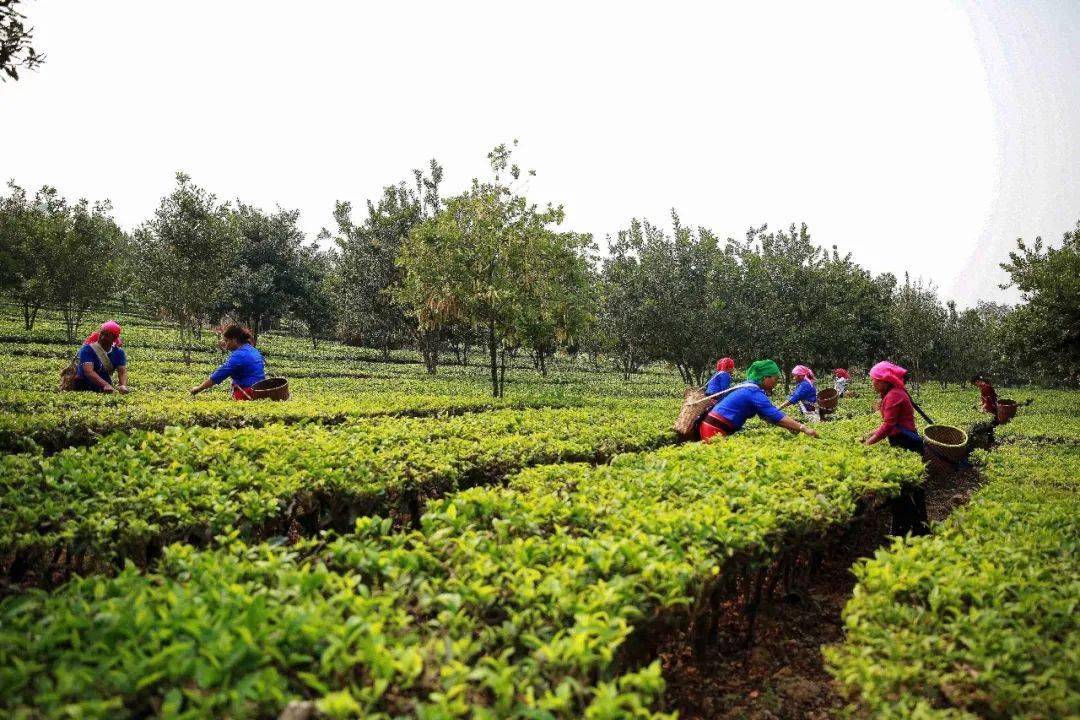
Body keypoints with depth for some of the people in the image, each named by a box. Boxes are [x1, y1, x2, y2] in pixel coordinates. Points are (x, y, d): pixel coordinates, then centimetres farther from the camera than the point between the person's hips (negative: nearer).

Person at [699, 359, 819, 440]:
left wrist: (790, 426, 7)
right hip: (715, 431, -9)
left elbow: (767, 415, 16)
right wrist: (804, 429, -20)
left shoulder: (749, 387, 15)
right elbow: (777, 416, -21)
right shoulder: (754, 392, -14)